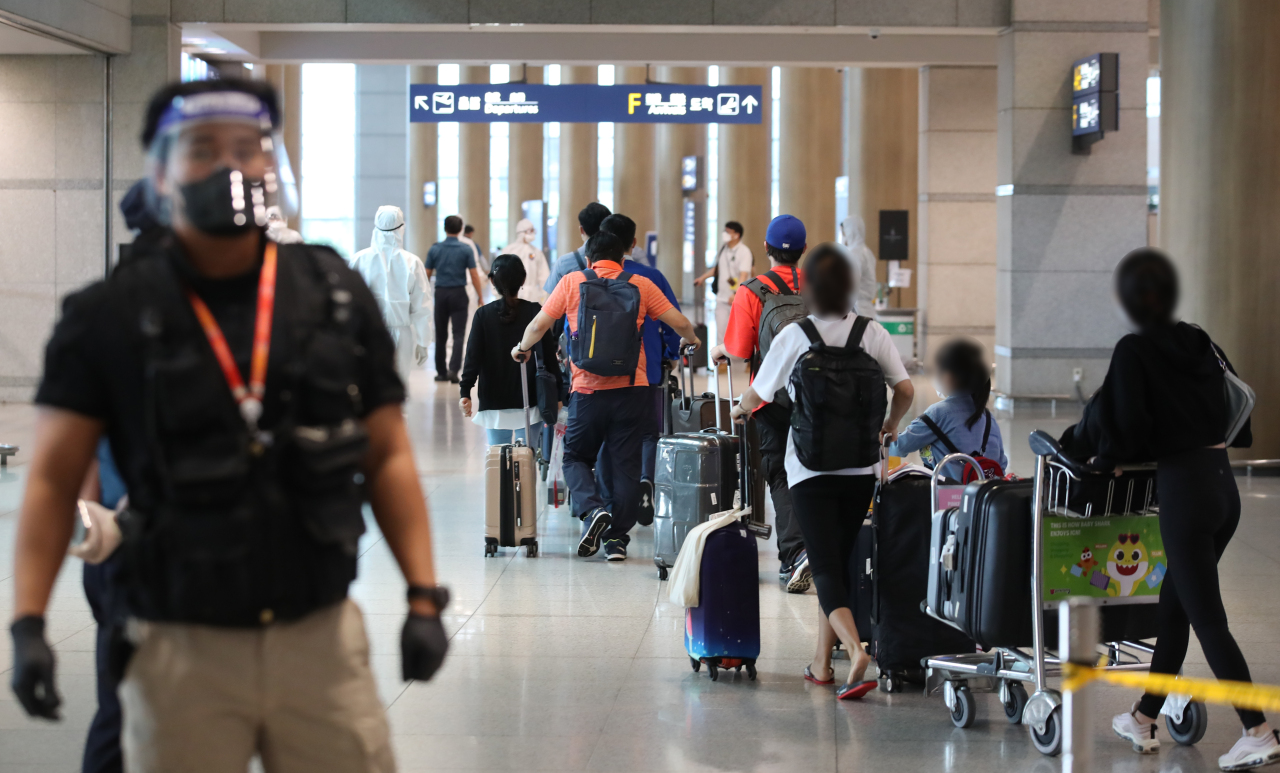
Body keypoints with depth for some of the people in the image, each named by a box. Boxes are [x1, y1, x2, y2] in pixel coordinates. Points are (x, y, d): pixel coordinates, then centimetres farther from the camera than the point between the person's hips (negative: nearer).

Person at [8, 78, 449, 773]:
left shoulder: (335, 296, 6)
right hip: (181, 650, -1)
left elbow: (388, 459, 8)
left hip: (322, 637, 2)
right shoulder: (106, 317, 0)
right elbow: (52, 479, -1)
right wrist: (29, 625, -11)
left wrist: (424, 598, 0)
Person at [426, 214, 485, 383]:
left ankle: (441, 372, 15)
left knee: (441, 335, 11)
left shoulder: (434, 249, 1)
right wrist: (480, 298, 0)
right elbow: (474, 275, -6)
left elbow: (427, 275, 5)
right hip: (458, 293, -2)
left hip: (440, 293, 2)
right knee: (458, 334, -2)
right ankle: (453, 369, -19)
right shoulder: (466, 250, -4)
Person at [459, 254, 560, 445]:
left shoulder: (483, 315, -2)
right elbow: (549, 355, -2)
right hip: (530, 401, 0)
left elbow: (473, 357, -5)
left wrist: (465, 393, -3)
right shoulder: (535, 313, -3)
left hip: (494, 403, 0)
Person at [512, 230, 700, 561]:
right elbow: (680, 324, 6)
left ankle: (592, 509, -9)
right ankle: (617, 539, 7)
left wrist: (522, 348, 25)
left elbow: (539, 326, 4)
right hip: (632, 390, 1)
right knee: (625, 465, 8)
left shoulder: (572, 283, 4)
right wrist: (691, 340, 29)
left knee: (576, 457, 15)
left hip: (588, 390, -1)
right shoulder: (641, 286, 6)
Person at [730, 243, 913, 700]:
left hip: (811, 469, -3)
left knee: (826, 569, -4)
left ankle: (856, 651, -27)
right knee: (839, 561, 16)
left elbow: (757, 395, 1)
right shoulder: (872, 333, 0)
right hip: (861, 468, 3)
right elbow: (905, 390, 0)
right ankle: (822, 662, 19)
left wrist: (741, 411, 24)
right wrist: (890, 426, 21)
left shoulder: (794, 336, -6)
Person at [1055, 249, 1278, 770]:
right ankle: (1144, 719, 29)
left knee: (1207, 619, -4)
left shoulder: (1134, 352, -10)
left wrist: (1086, 451, 7)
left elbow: (1117, 425, -15)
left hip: (1184, 490, -7)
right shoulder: (1201, 343, 10)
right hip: (1224, 483, 7)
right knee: (1174, 604, 18)